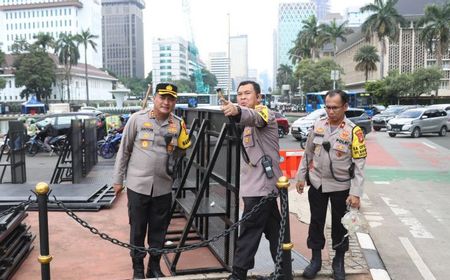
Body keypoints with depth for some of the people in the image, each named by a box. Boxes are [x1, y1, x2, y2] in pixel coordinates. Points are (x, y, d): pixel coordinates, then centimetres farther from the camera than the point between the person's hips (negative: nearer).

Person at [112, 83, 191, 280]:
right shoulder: (137, 119, -6)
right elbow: (124, 150, 1)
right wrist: (118, 179, 3)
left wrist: (182, 145, -4)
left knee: (159, 230, 13)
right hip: (138, 185, -2)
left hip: (163, 187, 2)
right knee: (137, 230, 10)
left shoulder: (178, 124, 2)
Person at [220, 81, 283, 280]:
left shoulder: (264, 112, -12)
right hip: (257, 185, 10)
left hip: (261, 186, -10)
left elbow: (253, 116, -37)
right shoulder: (251, 120, 20)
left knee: (249, 232, -6)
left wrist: (237, 111, -59)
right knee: (273, 229, 15)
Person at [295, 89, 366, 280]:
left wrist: (355, 193, -17)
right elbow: (308, 153, 8)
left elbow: (359, 164, -13)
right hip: (317, 184, 3)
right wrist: (301, 176, 8)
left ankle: (339, 261, 29)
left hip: (341, 186, -3)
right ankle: (316, 259, 27)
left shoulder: (353, 131, -13)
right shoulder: (317, 125, -2)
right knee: (316, 222, 12)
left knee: (340, 224, 10)